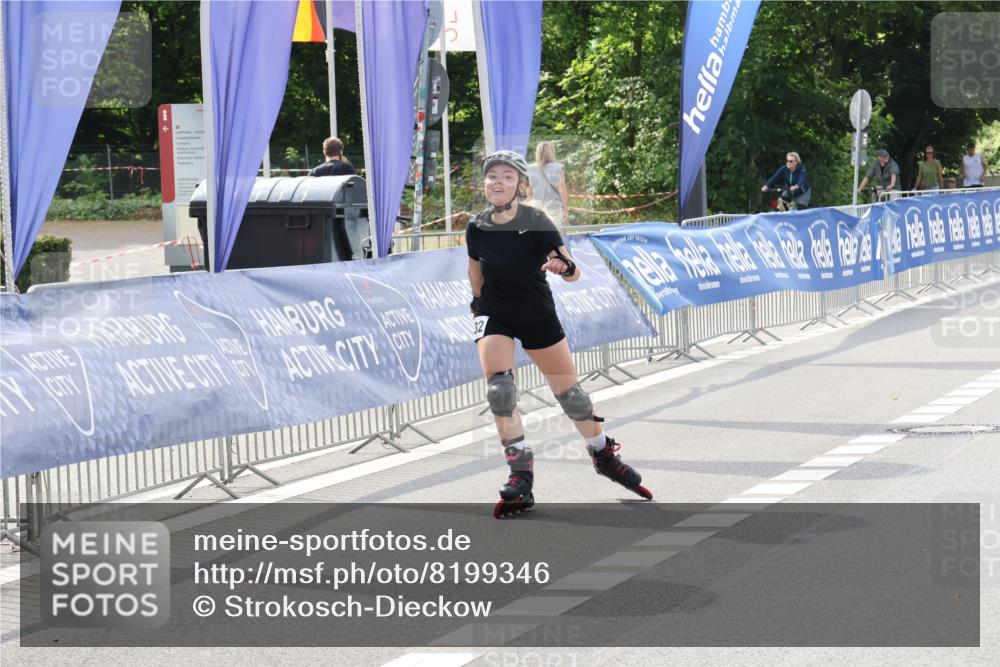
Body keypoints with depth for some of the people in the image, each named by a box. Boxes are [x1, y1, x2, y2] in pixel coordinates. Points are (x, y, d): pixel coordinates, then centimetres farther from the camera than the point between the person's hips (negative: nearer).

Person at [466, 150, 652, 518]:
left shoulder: (537, 223, -20)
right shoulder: (477, 228, -12)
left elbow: (574, 273, -21)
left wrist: (564, 266, -42)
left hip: (539, 316, -1)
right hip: (494, 315, 1)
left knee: (569, 391, 8)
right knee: (499, 390, -18)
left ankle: (603, 454, 32)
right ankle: (521, 476, -11)